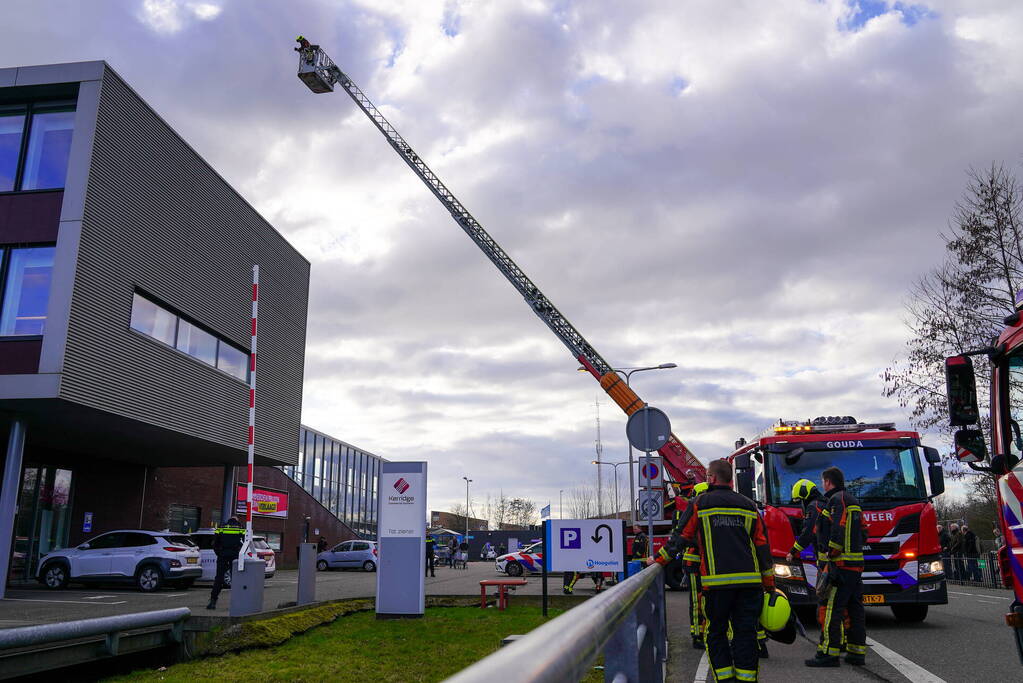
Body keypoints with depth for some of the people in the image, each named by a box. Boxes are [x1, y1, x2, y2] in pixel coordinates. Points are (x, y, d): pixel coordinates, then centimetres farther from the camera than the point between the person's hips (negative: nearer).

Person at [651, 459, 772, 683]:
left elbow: (681, 537, 5)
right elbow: (762, 546, 12)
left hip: (716, 581, -3)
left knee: (716, 633, 9)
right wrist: (769, 583, 18)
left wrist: (659, 560, 18)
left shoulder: (700, 503, 3)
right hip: (749, 581, 3)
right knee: (746, 633, 8)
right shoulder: (748, 505, 12)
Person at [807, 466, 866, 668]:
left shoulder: (837, 500, -10)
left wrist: (830, 554, -16)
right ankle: (857, 653, 16)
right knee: (854, 608, 12)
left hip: (840, 563, -10)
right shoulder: (852, 500, 21)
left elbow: (838, 530, -21)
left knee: (831, 608, -9)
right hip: (856, 563, 10)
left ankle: (828, 653, -8)